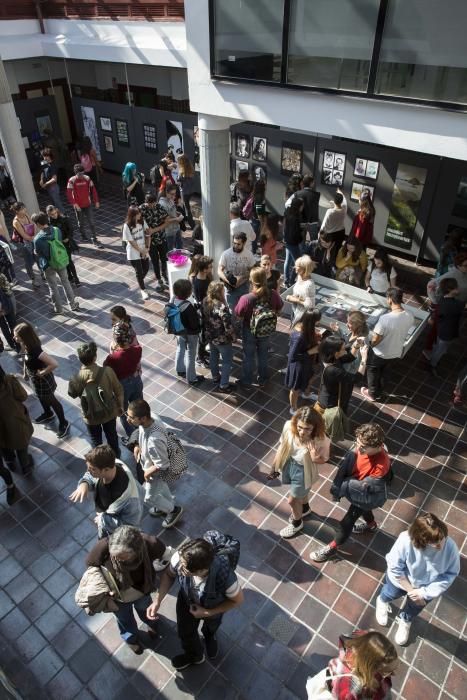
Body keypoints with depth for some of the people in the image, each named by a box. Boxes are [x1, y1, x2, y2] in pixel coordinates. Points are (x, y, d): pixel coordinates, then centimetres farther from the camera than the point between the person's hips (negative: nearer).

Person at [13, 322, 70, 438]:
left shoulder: (35, 350, -40)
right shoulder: (25, 345, -14)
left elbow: (54, 364, -42)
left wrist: (42, 373, -26)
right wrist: (25, 372, 15)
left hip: (42, 380, -8)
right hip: (35, 378, 8)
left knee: (51, 400, 13)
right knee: (41, 397, 31)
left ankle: (63, 423, 34)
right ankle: (48, 414, 59)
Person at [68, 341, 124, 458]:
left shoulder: (77, 378, -27)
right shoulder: (107, 371, -27)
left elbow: (73, 394, -4)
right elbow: (119, 391, -13)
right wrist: (121, 406, 5)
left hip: (91, 416, -1)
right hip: (109, 412, 1)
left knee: (96, 440, 26)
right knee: (112, 435, 29)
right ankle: (116, 456, 53)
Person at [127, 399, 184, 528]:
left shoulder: (154, 440, -46)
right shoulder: (152, 418, -24)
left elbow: (162, 465, -31)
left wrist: (148, 472, -15)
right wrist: (138, 446, -4)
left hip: (155, 471, -7)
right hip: (149, 462, 7)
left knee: (149, 498, 20)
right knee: (161, 486, 33)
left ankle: (174, 510, 44)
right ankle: (167, 505, 60)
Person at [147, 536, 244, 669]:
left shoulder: (224, 577, -47)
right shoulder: (180, 558, -41)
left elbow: (238, 599, -24)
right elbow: (168, 574, -16)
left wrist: (207, 612, -22)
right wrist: (157, 601, -27)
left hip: (213, 607, -1)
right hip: (187, 601, 1)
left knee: (211, 627, 34)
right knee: (185, 632, 28)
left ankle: (209, 636, 71)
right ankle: (194, 655, 63)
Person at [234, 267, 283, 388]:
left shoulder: (246, 298, -32)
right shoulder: (273, 294, -22)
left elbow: (239, 315, -17)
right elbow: (279, 308, -4)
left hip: (249, 332, -2)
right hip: (266, 331, 3)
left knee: (248, 356, 20)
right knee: (263, 355, 25)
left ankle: (246, 382, 39)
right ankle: (262, 379, 45)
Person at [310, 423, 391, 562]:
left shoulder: (381, 464, -42)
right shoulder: (361, 446, -25)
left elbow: (366, 487, -33)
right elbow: (345, 465, -14)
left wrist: (341, 486, -29)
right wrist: (337, 486, -16)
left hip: (366, 496, -6)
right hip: (353, 486, 6)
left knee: (347, 521, 12)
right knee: (362, 509, 34)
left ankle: (333, 547, 36)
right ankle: (371, 524, 66)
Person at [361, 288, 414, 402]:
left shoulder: (385, 319, -36)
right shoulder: (410, 316, -17)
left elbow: (375, 340, -25)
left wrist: (371, 345, -3)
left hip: (380, 353, -6)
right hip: (396, 352, 6)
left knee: (372, 371, 24)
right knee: (381, 371, 32)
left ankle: (373, 394, 44)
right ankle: (378, 391, 52)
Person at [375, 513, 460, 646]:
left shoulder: (450, 547, -37)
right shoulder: (405, 540, -42)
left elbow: (450, 574, -21)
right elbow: (395, 568, -27)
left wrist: (425, 593, -23)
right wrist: (411, 590, -20)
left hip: (427, 587, 1)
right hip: (402, 579, -1)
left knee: (414, 607, 30)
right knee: (391, 593, 31)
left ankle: (405, 621, 66)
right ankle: (382, 601, 68)